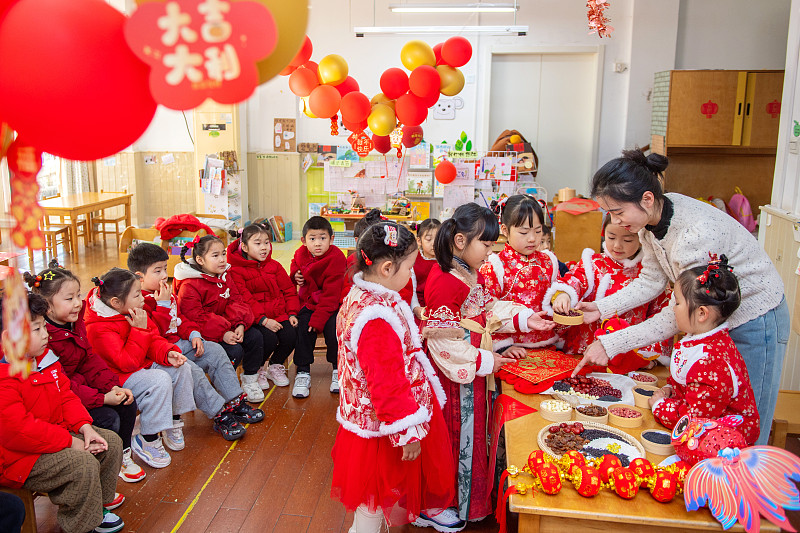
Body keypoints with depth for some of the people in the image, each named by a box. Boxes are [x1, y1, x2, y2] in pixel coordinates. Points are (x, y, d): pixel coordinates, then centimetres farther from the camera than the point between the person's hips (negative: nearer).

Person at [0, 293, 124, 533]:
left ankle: (95, 507, 21)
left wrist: (85, 427, -5)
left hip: (57, 431, 10)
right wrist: (70, 442, -25)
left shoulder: (45, 358, 5)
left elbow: (66, 396, 11)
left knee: (112, 442, 5)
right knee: (84, 465, -26)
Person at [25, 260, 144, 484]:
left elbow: (90, 360, 7)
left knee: (128, 403, -3)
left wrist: (113, 387, -7)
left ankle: (123, 454, 15)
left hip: (81, 384, 8)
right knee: (108, 418, -20)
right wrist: (102, 398, -26)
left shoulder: (75, 322, 2)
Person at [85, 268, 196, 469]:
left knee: (181, 369, -5)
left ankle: (173, 421, 11)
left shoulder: (135, 313, 1)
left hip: (144, 365, 9)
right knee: (160, 380, -30)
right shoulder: (99, 329, -25)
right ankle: (147, 441, -18)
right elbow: (127, 363, -28)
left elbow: (154, 339, 7)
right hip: (118, 377, -9)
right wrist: (139, 330, -27)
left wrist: (168, 353, -13)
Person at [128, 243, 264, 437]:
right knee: (190, 370, -31)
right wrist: (163, 305, -24)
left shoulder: (167, 293, 12)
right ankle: (219, 415, -20)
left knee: (215, 350, 1)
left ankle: (235, 401, 4)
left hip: (178, 343, 10)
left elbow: (179, 319, 20)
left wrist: (193, 334, 4)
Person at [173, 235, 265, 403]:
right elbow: (195, 318, -21)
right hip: (204, 334, -8)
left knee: (256, 337, -8)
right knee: (234, 351, -26)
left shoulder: (225, 276, 8)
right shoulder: (189, 286, -17)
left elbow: (235, 301, 6)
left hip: (228, 327, 8)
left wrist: (240, 325, -14)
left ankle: (250, 380, 8)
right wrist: (222, 333, -29)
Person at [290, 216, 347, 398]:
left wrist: (318, 318, -27)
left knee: (333, 329, -25)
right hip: (308, 301, 4)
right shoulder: (300, 254, -1)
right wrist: (295, 275, 1)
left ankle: (338, 370, -1)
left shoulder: (336, 258, -19)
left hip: (331, 304, -4)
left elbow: (331, 294, -21)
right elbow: (295, 264, 27)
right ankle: (303, 373, -4)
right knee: (303, 329, -17)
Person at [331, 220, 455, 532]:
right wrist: (408, 432, -23)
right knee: (374, 504, 11)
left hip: (365, 411, 10)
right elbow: (387, 383, -30)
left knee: (373, 497, 28)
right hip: (383, 426, -10)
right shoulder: (378, 318, -33)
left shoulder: (361, 296, 2)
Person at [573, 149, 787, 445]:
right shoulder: (651, 219, -11)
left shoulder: (698, 232, -36)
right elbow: (651, 281, 2)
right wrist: (601, 308, -10)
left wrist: (610, 344, -26)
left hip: (754, 323, -7)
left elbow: (681, 314, -28)